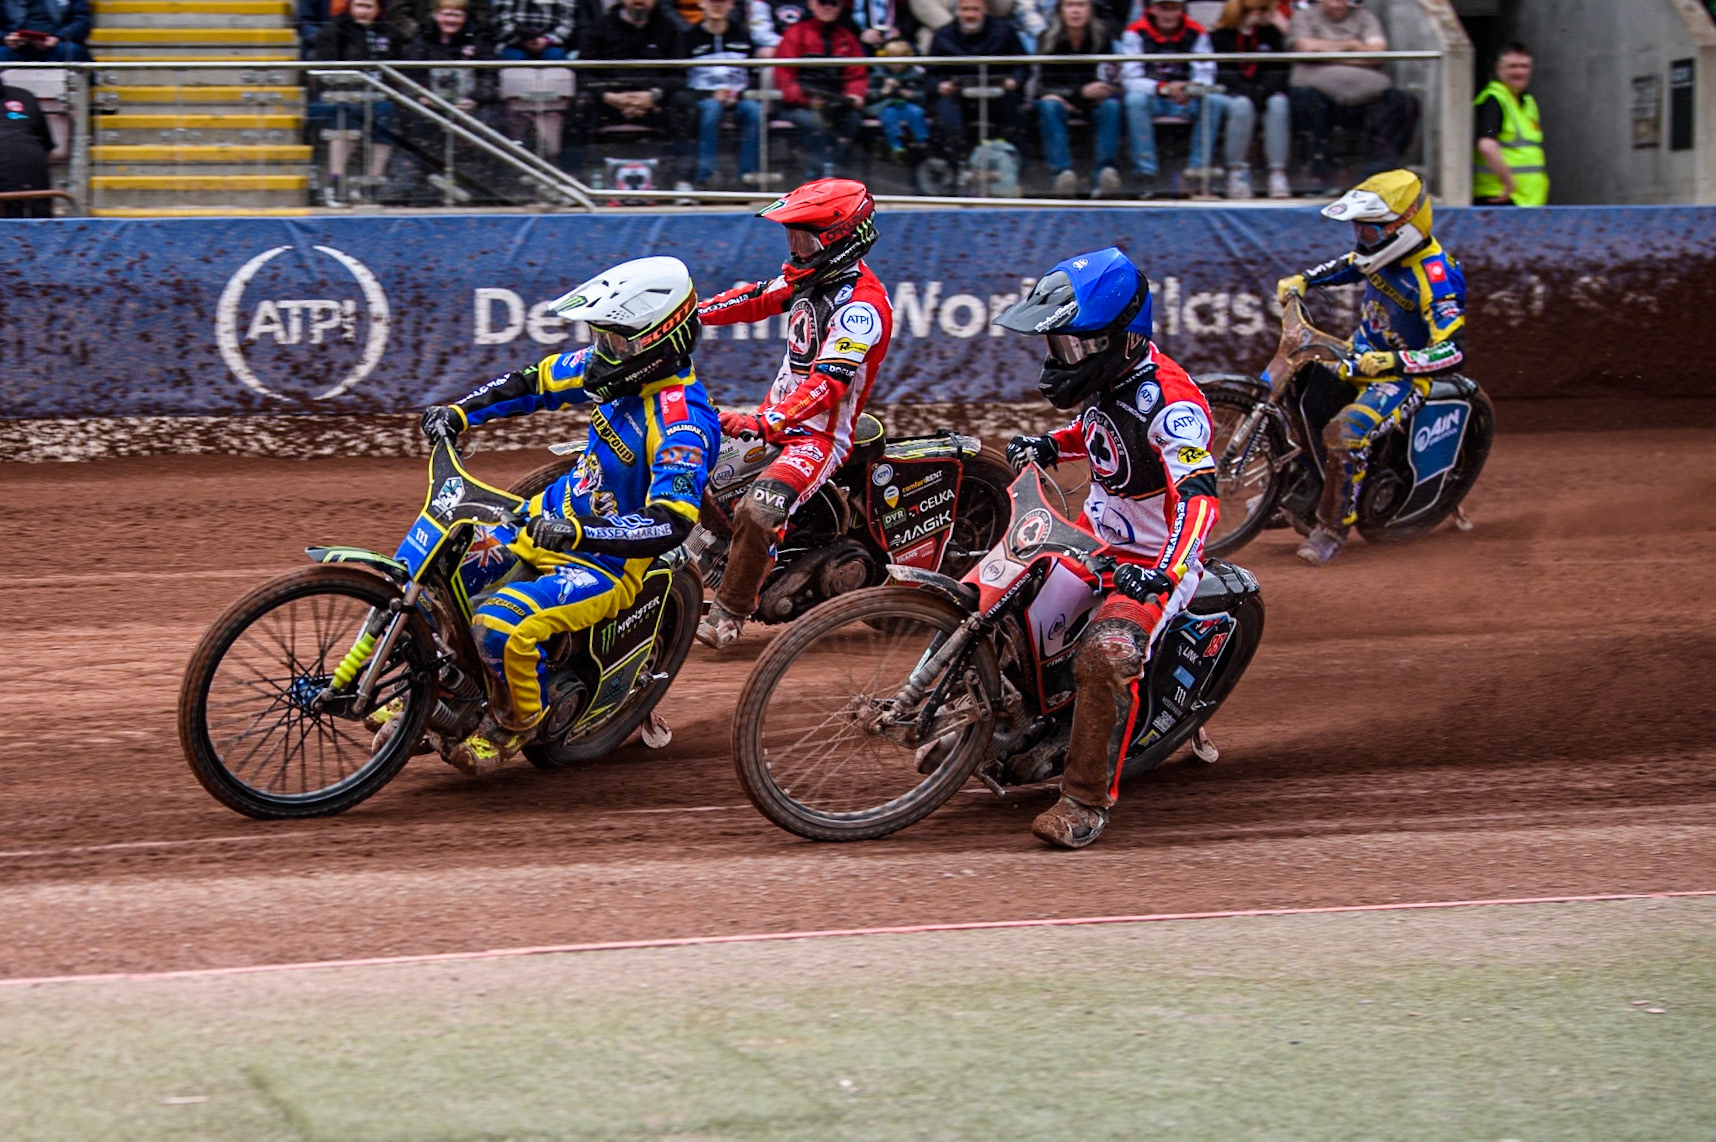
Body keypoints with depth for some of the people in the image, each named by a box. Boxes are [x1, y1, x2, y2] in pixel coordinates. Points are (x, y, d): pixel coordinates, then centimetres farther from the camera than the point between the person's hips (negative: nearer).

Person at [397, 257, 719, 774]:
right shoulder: (614, 368, -2)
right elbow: (532, 382, 14)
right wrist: (459, 412, 2)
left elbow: (672, 523, -37)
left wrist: (580, 533, -46)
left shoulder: (682, 419, -27)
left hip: (608, 563, -9)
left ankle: (515, 723, 1)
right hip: (551, 520, 9)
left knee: (502, 625, -29)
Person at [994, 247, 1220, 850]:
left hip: (1152, 562, -10)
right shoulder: (1110, 377, 1)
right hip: (1096, 537, 10)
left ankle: (1087, 800, -24)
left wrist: (1165, 573, -52)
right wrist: (1049, 446, 4)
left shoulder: (1167, 400, -27)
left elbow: (1198, 496, -37)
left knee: (1105, 656, -33)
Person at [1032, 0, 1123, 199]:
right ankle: (1062, 172, -44)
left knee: (1111, 106, -31)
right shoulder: (1048, 40, -8)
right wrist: (1081, 91, -27)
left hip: (1092, 101, 0)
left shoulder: (1102, 36, -6)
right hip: (1061, 99, 0)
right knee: (1048, 105, -33)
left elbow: (1110, 79, -5)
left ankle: (1102, 178, -40)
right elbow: (1043, 85, -12)